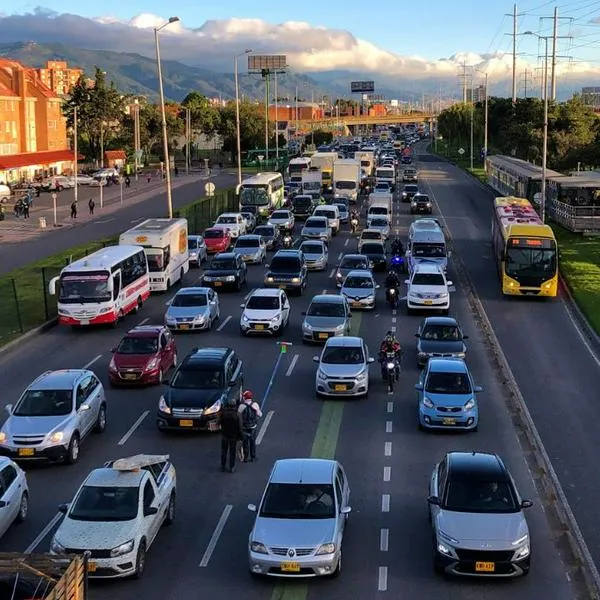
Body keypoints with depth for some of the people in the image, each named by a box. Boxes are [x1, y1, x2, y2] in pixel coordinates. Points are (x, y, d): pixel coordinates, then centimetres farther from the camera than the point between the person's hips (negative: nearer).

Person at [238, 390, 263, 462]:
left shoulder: (242, 406, -18)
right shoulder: (255, 404, -13)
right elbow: (260, 414, -5)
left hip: (244, 427, -1)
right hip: (253, 427, 1)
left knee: (245, 443, 13)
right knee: (253, 442, 15)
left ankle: (246, 457, 19)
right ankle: (253, 457, 22)